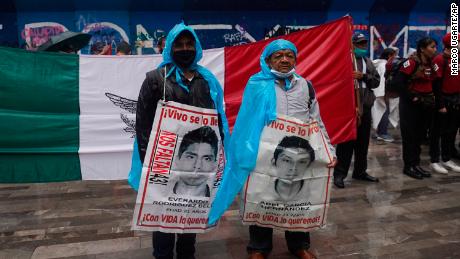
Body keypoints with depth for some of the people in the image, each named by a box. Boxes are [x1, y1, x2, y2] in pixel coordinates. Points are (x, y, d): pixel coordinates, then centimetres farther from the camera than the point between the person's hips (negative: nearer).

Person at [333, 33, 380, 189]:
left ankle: (360, 171, 26)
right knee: (346, 141, -4)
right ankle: (339, 173, 4)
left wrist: (363, 76, -7)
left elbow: (377, 81, 10)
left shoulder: (368, 62, 17)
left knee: (363, 142, 13)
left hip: (365, 107, 7)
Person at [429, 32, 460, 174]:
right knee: (437, 132, 1)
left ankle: (447, 159, 24)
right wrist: (441, 104, -18)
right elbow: (436, 84, -16)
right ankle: (434, 161, 9)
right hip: (444, 100, -8)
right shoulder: (440, 60, -13)